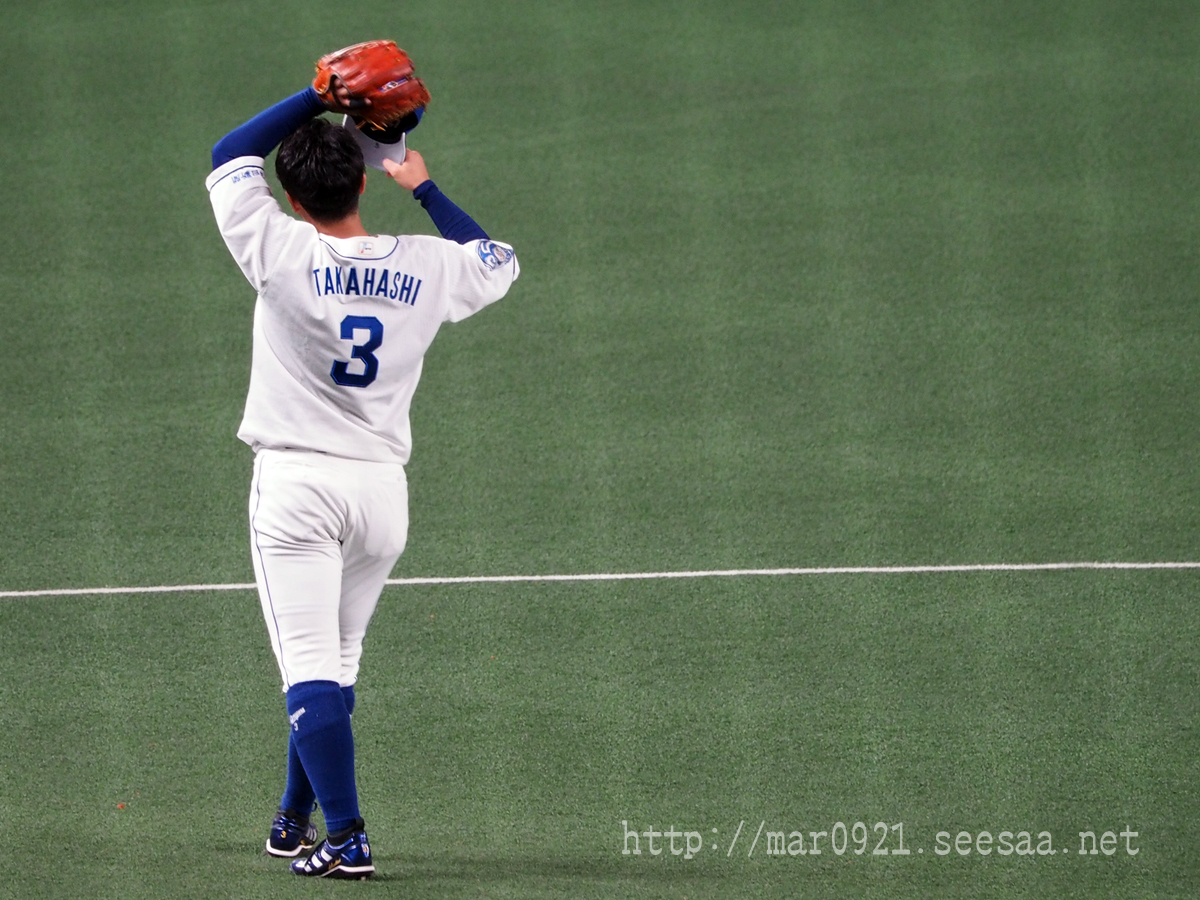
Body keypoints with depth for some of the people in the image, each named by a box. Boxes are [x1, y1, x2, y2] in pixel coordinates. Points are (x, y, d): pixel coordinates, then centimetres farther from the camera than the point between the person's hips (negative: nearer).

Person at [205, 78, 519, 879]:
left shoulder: (284, 255, -12)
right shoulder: (427, 268, -1)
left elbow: (230, 158, 2)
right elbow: (499, 261, 22)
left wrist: (318, 97, 6)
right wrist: (425, 189, 30)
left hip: (296, 482, -4)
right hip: (383, 489, 5)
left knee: (311, 669, -7)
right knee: (335, 664, 19)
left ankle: (346, 837, -18)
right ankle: (296, 822, 30)